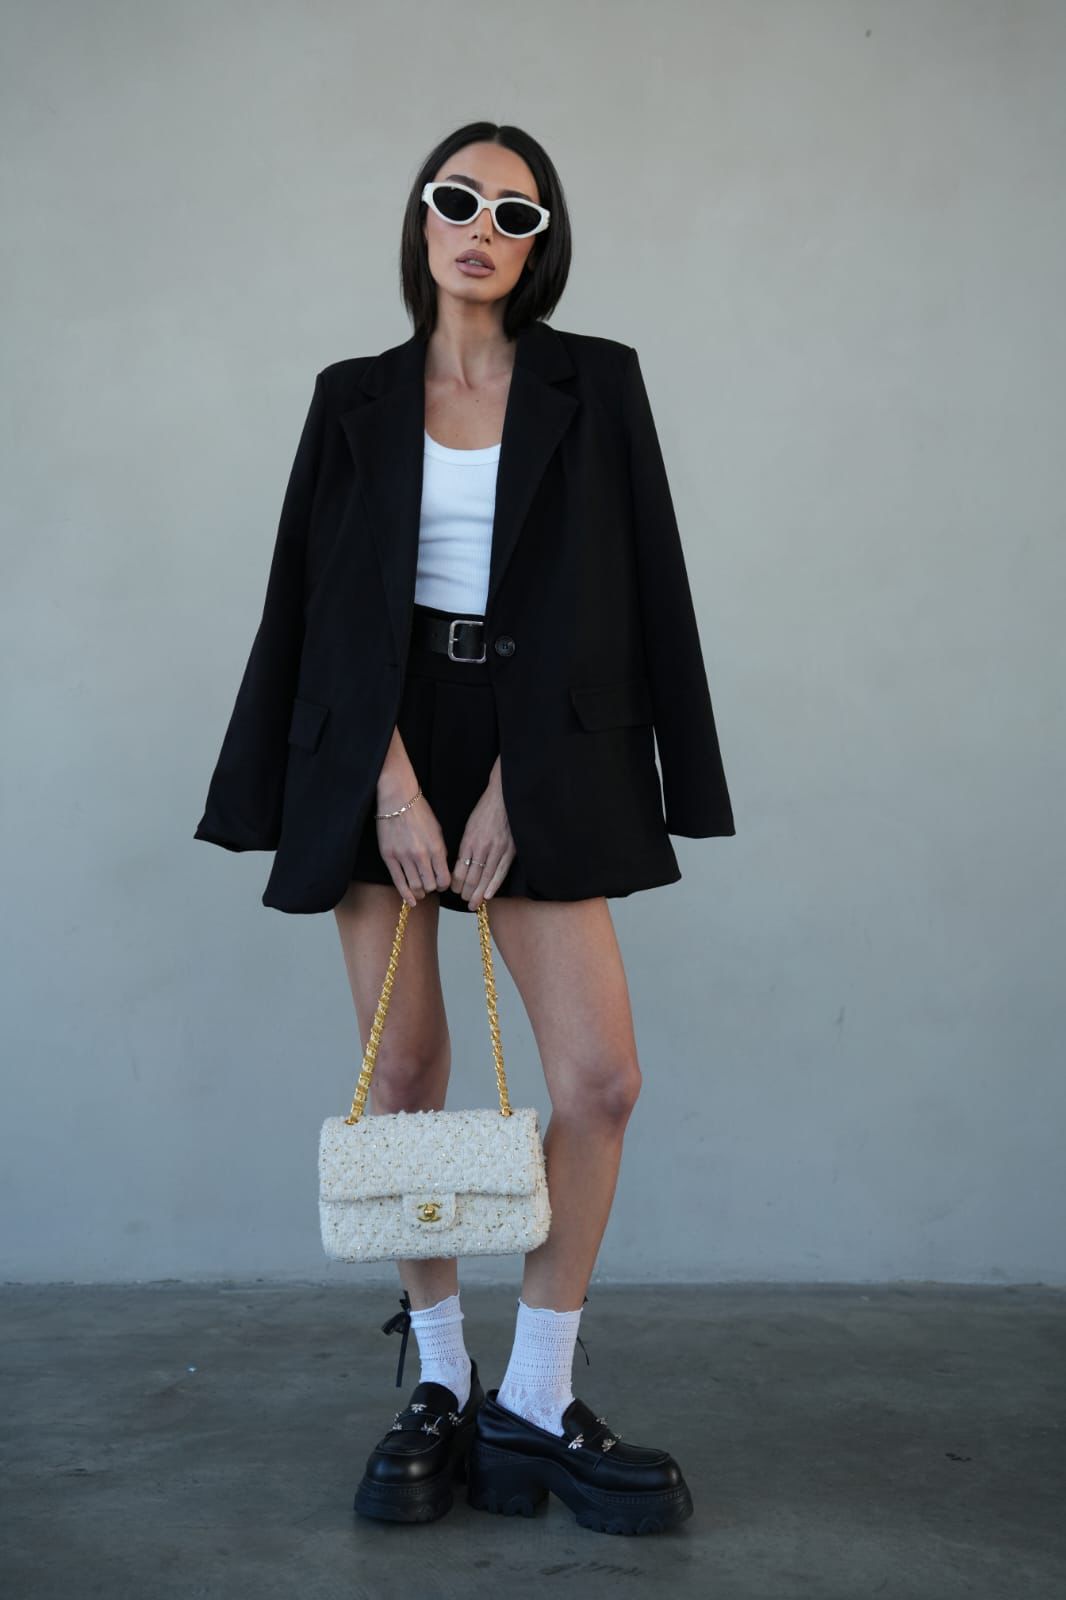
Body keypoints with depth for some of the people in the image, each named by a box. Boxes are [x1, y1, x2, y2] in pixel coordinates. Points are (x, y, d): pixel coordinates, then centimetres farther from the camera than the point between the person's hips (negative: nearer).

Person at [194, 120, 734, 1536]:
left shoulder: (592, 384, 6)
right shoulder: (357, 398, 9)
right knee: (405, 1073, 1)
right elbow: (335, 598, 1)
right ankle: (439, 1386, 16)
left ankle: (533, 1405, 6)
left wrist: (514, 786, -10)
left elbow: (598, 599, -1)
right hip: (381, 747, 1)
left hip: (530, 753, 0)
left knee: (601, 1077, -9)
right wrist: (392, 780, -12)